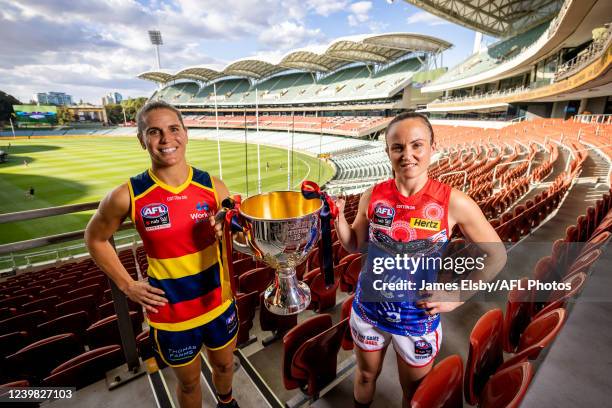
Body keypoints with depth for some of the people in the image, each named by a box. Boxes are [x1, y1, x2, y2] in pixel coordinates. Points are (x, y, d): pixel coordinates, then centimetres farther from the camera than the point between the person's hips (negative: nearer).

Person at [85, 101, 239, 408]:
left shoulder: (212, 187, -11)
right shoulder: (127, 196, -16)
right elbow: (95, 238, 3)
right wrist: (127, 285, -3)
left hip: (218, 303, 3)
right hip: (170, 313, -2)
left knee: (224, 364, 28)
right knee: (188, 382, 23)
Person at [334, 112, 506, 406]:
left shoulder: (454, 202, -18)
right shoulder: (372, 197, -12)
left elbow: (496, 256, -5)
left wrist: (457, 297, -12)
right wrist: (338, 215, -16)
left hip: (419, 320, -1)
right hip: (368, 310, 2)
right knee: (366, 374, 28)